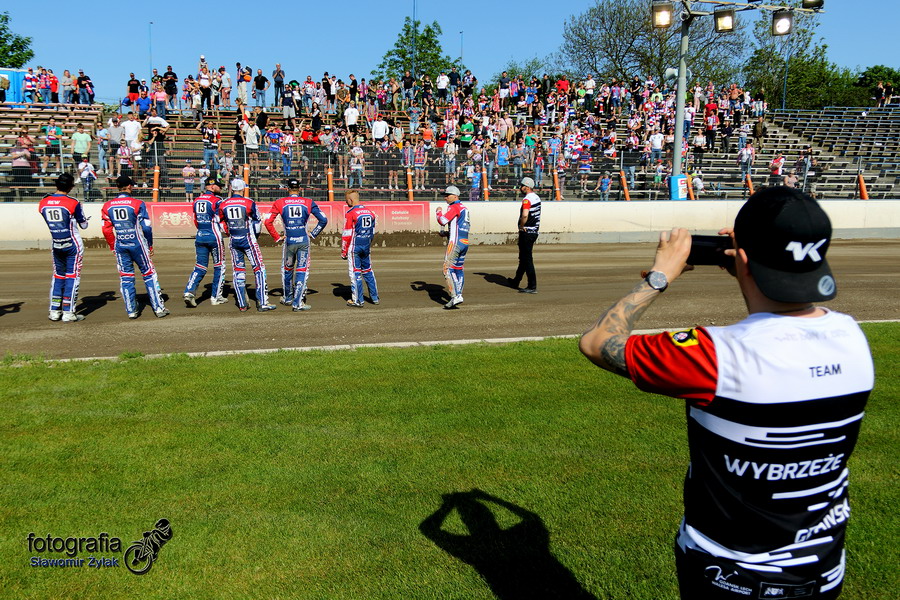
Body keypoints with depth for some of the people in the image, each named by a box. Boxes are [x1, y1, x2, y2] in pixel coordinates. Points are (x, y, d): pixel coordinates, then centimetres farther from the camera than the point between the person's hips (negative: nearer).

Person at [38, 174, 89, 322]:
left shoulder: (43, 203, -1)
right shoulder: (73, 203, -14)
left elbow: (49, 220, 11)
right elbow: (84, 225, -4)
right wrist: (83, 218, 19)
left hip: (56, 245, 5)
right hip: (73, 244, -5)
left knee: (58, 276, 16)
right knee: (72, 276, 1)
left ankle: (55, 311, 18)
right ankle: (68, 313, 1)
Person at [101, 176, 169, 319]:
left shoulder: (107, 206, 4)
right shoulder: (138, 204, -8)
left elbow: (106, 230, 4)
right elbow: (146, 227, -9)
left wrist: (113, 247, 15)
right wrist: (150, 245, 2)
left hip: (120, 245, 4)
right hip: (137, 244, -3)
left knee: (126, 277, 10)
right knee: (149, 274, 5)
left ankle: (131, 311, 12)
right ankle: (158, 308, 4)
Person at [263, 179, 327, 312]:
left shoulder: (279, 203, 4)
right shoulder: (308, 202, 3)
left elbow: (268, 222, -1)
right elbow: (323, 220, 0)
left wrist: (277, 238, 7)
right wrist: (313, 234, 8)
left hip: (289, 241, 1)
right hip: (304, 241, -1)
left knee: (287, 270, 19)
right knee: (302, 271, 3)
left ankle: (288, 298, 33)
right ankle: (298, 302, -3)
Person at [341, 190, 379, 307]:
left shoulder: (351, 213, -11)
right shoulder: (370, 212, 8)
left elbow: (347, 235, -12)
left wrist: (343, 252, -6)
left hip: (354, 247, -6)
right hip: (366, 247, 6)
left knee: (355, 272, 1)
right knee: (368, 271, 16)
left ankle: (358, 300, 4)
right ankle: (374, 297, 20)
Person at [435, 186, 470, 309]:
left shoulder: (454, 207, -8)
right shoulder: (464, 208, 20)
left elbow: (442, 221, -16)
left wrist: (438, 211, 3)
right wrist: (447, 234, 21)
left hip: (455, 242, -9)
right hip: (465, 242, 9)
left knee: (448, 269, -9)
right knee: (458, 269, 15)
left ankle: (455, 296, -16)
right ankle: (458, 294, 17)